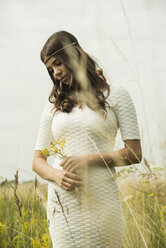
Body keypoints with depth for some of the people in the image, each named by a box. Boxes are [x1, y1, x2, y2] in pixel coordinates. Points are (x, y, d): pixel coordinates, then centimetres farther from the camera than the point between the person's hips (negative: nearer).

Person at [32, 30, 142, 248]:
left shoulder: (115, 96, 5)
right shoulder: (53, 106, 13)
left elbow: (134, 154, -1)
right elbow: (38, 160, 13)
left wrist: (88, 160, -12)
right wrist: (56, 175, -9)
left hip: (100, 199, -2)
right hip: (62, 202, 2)